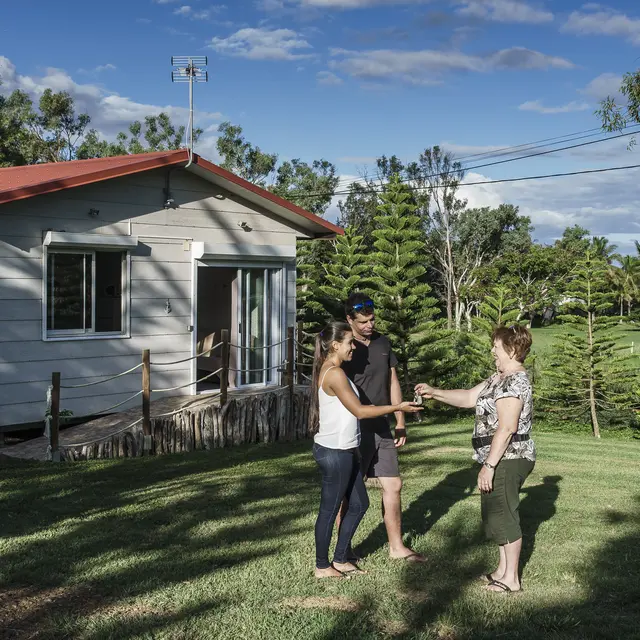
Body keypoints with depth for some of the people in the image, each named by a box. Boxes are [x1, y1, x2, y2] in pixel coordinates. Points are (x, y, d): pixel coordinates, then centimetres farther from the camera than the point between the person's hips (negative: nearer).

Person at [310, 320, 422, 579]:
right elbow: (359, 411, -17)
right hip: (335, 452, -10)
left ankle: (340, 559, 26)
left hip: (343, 450, 10)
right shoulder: (335, 373, -19)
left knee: (359, 504, 16)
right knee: (330, 509, 3)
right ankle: (322, 566, 16)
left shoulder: (327, 370, 11)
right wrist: (396, 407, -11)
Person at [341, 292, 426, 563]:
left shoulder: (383, 342, 7)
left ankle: (397, 546, 23)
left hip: (382, 428, 6)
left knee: (393, 485, 10)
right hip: (355, 429, -6)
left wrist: (400, 422, 12)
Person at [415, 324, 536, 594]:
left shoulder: (514, 382, -19)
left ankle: (511, 579, 9)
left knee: (504, 516, -2)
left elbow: (506, 428, -25)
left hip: (507, 459, -11)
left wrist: (489, 465, -24)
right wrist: (434, 392, 13)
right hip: (503, 460, 11)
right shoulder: (500, 378, 14)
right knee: (497, 514, 18)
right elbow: (469, 397, 19)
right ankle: (503, 570, 29)